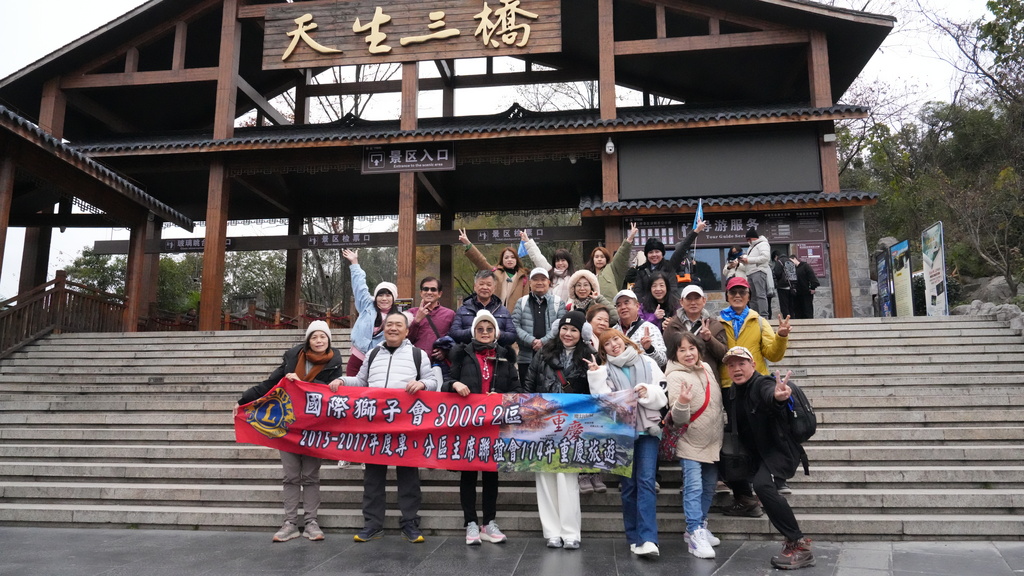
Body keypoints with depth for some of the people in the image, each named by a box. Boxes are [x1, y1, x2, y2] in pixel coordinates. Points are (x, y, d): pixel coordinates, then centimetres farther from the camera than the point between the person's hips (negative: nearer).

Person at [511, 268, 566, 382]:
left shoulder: (558, 302, 9)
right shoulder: (521, 302, 12)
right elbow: (514, 326, 1)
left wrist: (544, 341, -13)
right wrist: (531, 341, -13)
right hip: (526, 357, 1)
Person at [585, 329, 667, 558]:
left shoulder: (647, 363, 10)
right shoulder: (605, 370, 9)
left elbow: (662, 397, 6)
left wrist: (648, 392, -13)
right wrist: (595, 376, -11)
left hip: (648, 429, -1)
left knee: (646, 481, -12)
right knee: (628, 484, 4)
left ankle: (647, 539, -17)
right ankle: (634, 539, 12)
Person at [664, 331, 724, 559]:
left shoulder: (707, 367, 3)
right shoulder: (675, 376, -17)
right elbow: (679, 419, -23)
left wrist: (722, 424, 22)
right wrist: (681, 403, -42)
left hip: (713, 442, 7)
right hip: (690, 443, -7)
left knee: (709, 487, 14)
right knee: (693, 488, -13)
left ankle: (699, 527, 27)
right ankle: (696, 535, -8)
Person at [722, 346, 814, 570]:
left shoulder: (761, 383, -21)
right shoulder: (736, 391, 5)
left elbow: (768, 393, -46)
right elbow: (739, 426, 6)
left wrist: (777, 396, -68)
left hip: (780, 448, -10)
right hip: (759, 452, 10)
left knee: (762, 484, -31)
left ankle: (800, 545, -25)